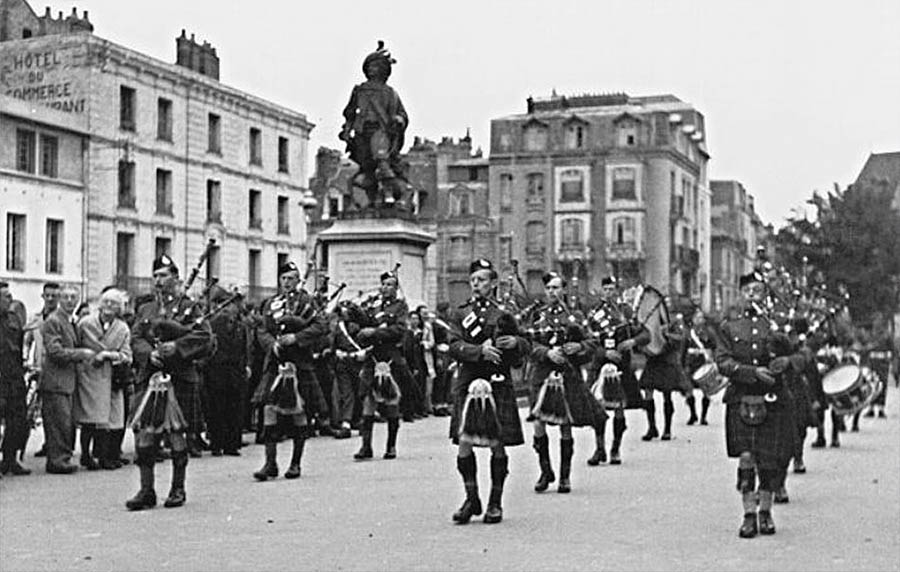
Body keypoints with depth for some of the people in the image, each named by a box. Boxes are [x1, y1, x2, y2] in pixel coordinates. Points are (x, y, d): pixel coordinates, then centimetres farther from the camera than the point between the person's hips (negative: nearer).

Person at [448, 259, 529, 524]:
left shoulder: (503, 315, 8)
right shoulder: (460, 315, 8)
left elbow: (523, 351, 13)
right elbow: (455, 347, -5)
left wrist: (515, 342, -10)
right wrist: (480, 350, -21)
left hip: (498, 385, 0)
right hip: (468, 383, 1)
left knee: (497, 446, 2)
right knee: (464, 443, -5)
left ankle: (495, 503, 14)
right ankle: (471, 498, 10)